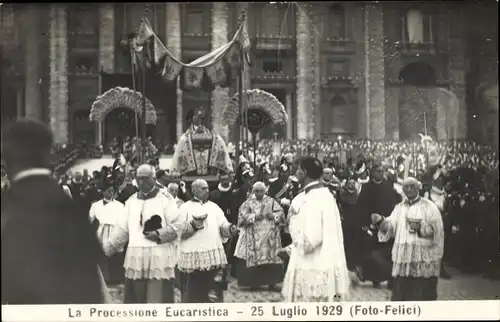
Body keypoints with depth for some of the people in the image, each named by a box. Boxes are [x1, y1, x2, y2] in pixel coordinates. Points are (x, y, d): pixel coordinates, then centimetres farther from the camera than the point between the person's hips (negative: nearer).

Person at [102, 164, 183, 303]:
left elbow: (177, 225, -5)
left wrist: (159, 234, -17)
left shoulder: (165, 199, 0)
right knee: (135, 301, 7)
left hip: (159, 259, -5)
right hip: (135, 259, 5)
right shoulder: (131, 201, 15)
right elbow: (122, 229, 17)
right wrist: (106, 248, 11)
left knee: (158, 301, -6)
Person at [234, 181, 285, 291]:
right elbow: (243, 216, -7)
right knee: (255, 259, -4)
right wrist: (254, 217, -20)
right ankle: (255, 282, 5)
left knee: (272, 258, -1)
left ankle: (272, 282, 5)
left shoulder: (271, 201, 10)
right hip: (254, 236, -2)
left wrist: (273, 216, -14)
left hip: (270, 235, 2)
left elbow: (280, 212, 5)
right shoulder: (248, 203, 4)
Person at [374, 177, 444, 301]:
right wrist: (380, 221, -17)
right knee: (401, 296, 1)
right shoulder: (399, 207, 16)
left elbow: (436, 231, -5)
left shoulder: (429, 206, 3)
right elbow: (390, 227, 4)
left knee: (422, 297, -5)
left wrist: (420, 228, -22)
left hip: (423, 259, -4)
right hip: (403, 257, 4)